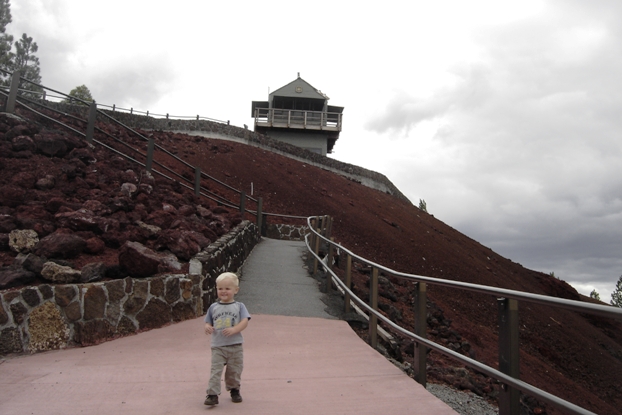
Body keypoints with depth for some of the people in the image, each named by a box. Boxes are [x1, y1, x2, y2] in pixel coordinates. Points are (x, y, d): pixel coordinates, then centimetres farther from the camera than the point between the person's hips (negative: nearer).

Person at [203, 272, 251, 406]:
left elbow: (245, 321, -9)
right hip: (217, 346, 1)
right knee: (215, 370, -9)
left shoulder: (239, 306, 1)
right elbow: (208, 322, 12)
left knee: (234, 371, 12)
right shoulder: (213, 307, 7)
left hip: (235, 345, 0)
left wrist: (234, 329, -25)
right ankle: (212, 394, -5)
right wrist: (207, 327, -12)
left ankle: (234, 390, 33)